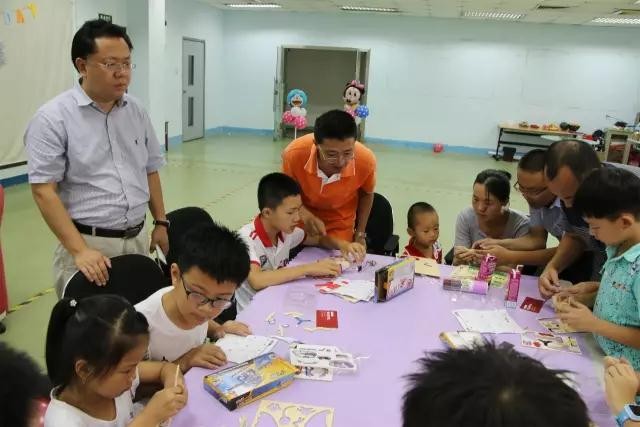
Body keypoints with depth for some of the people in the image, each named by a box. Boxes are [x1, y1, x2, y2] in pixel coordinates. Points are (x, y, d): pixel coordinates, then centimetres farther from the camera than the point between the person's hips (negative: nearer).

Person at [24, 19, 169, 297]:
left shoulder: (137, 112, 6)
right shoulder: (53, 118, -10)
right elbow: (44, 191, -14)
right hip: (88, 243, -5)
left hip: (139, 240, 5)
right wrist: (80, 251, -21)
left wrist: (160, 222, 12)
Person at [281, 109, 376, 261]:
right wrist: (305, 214, -30)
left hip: (340, 224, 0)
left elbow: (366, 194, -5)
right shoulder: (294, 154, -34)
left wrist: (360, 235, 0)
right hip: (302, 218, 0)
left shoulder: (366, 160, -30)